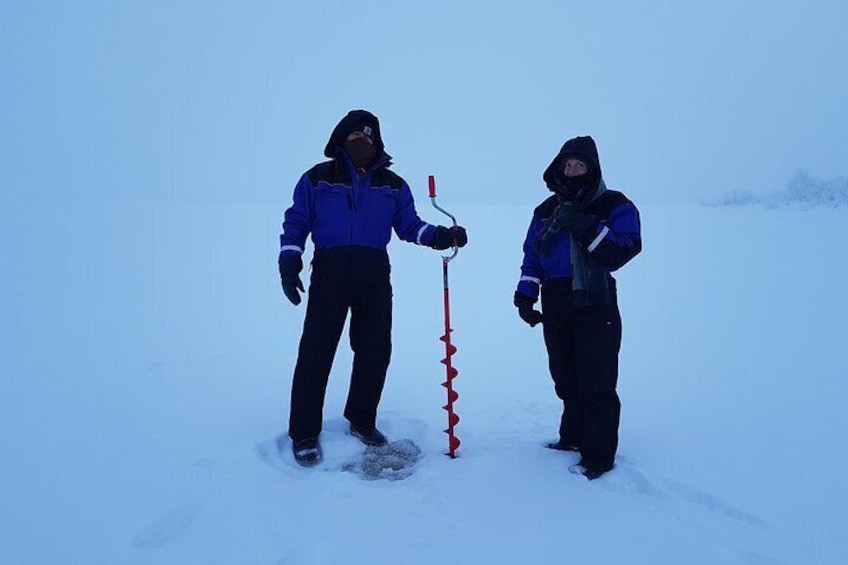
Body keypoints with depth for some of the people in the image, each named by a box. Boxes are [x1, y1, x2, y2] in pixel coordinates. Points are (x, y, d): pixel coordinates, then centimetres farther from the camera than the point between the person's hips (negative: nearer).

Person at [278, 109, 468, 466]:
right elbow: (296, 222, 8)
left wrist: (440, 236, -6)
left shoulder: (392, 185, 15)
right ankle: (304, 433, 9)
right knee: (316, 351, -4)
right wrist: (289, 261, -4)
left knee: (375, 351, 6)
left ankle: (361, 421, 26)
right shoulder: (317, 178, 8)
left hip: (374, 275, 3)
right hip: (329, 272, -2)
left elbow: (409, 226, 12)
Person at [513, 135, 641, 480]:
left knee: (596, 382, -3)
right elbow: (532, 257, 14)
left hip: (595, 307, -5)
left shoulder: (615, 206, -1)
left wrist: (585, 225, -22)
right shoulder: (547, 210, 14)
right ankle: (573, 437, 30)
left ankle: (599, 456, 9)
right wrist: (525, 295, 3)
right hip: (556, 308, 5)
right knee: (565, 377, 13)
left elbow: (623, 250, -15)